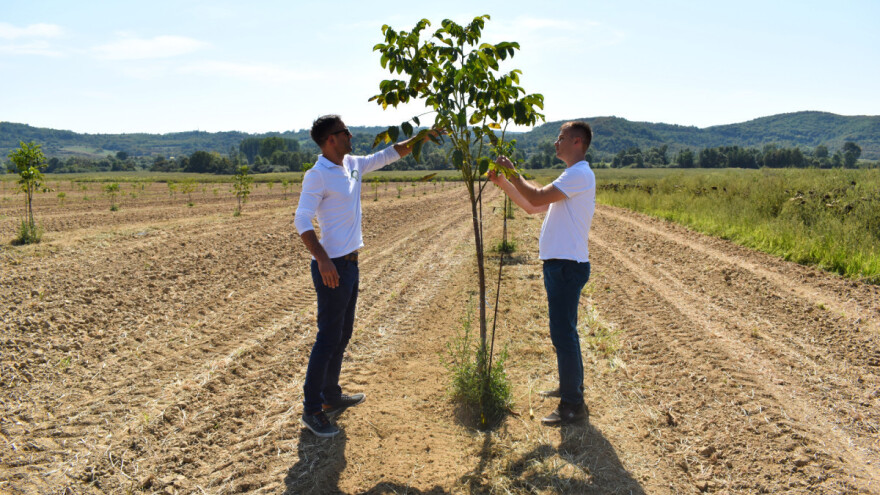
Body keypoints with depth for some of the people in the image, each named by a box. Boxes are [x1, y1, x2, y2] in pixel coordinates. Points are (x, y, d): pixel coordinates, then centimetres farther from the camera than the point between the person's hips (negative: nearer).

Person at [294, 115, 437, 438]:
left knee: (343, 335, 17)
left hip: (350, 264, 9)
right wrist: (323, 261, -28)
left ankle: (332, 396, 30)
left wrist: (421, 136, 15)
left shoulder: (352, 165, 10)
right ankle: (312, 410, 6)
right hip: (332, 266, -9)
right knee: (328, 338, -5)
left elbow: (389, 155, 20)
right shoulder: (317, 175, -14)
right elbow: (302, 221, -19)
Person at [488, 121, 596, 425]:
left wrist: (511, 173, -9)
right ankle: (570, 387, 33)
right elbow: (532, 207, 21)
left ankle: (574, 406, -1)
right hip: (560, 263, 11)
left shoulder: (579, 175, -13)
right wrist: (504, 184, 14)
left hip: (567, 265, -11)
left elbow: (537, 197, -22)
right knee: (564, 332, 19)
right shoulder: (571, 177, 20)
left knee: (563, 334, -7)